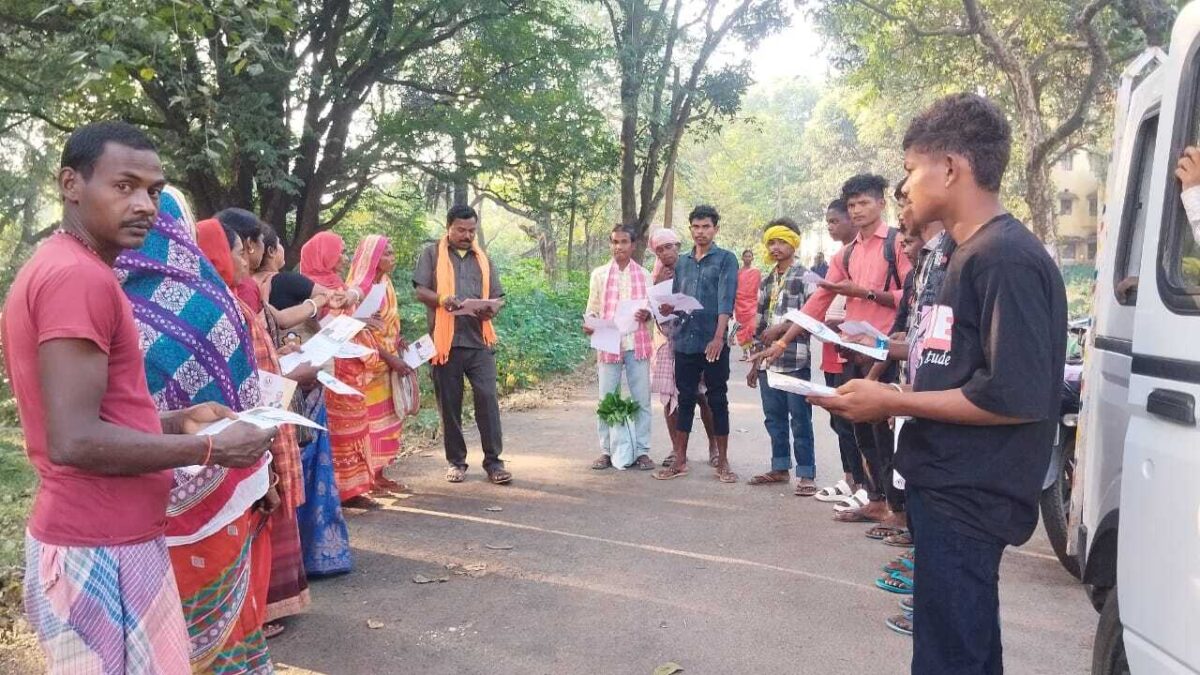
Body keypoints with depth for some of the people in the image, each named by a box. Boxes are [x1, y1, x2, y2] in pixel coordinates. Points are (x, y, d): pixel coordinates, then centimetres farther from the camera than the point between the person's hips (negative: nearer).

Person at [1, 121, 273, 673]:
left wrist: (177, 421, 9)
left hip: (98, 538, 10)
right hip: (100, 550, -10)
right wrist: (209, 449, -16)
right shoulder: (79, 276, -19)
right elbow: (74, 441, -25)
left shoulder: (56, 267, 13)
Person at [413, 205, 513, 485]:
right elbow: (420, 291, -1)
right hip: (446, 341, -2)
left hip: (480, 341, 2)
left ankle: (493, 461, 2)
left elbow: (499, 297, 14)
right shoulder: (432, 254, 7)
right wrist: (441, 299, -22)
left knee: (488, 398, -6)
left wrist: (492, 309, -9)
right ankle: (456, 461, 17)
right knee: (450, 404, 5)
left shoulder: (483, 259, 16)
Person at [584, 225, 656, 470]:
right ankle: (607, 451, 13)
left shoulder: (644, 275, 7)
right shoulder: (599, 274, 6)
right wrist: (589, 324, -14)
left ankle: (641, 451, 11)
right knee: (607, 399, 4)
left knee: (641, 399, 3)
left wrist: (646, 315, -14)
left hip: (638, 344, 0)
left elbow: (652, 307, 8)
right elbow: (592, 308, 6)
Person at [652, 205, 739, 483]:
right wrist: (667, 308, -6)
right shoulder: (682, 262, 14)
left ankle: (722, 462, 12)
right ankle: (679, 460, 16)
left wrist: (718, 337, -23)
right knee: (685, 400, 9)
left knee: (718, 401, 4)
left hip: (714, 343, -4)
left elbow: (726, 300, -12)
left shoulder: (726, 259, 0)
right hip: (685, 342, 4)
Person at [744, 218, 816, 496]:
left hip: (795, 360, -7)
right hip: (768, 361, 7)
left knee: (800, 420, -3)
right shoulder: (766, 282, 18)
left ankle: (806, 475, 3)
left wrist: (781, 328, -14)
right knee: (774, 418, 12)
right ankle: (780, 468, 22)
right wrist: (755, 362, 16)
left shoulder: (805, 277, -3)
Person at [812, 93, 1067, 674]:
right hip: (951, 489, 10)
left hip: (967, 499, -10)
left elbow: (1017, 397, -25)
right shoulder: (970, 254, 13)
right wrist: (898, 393, 8)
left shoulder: (1006, 258, -18)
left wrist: (893, 402, -18)